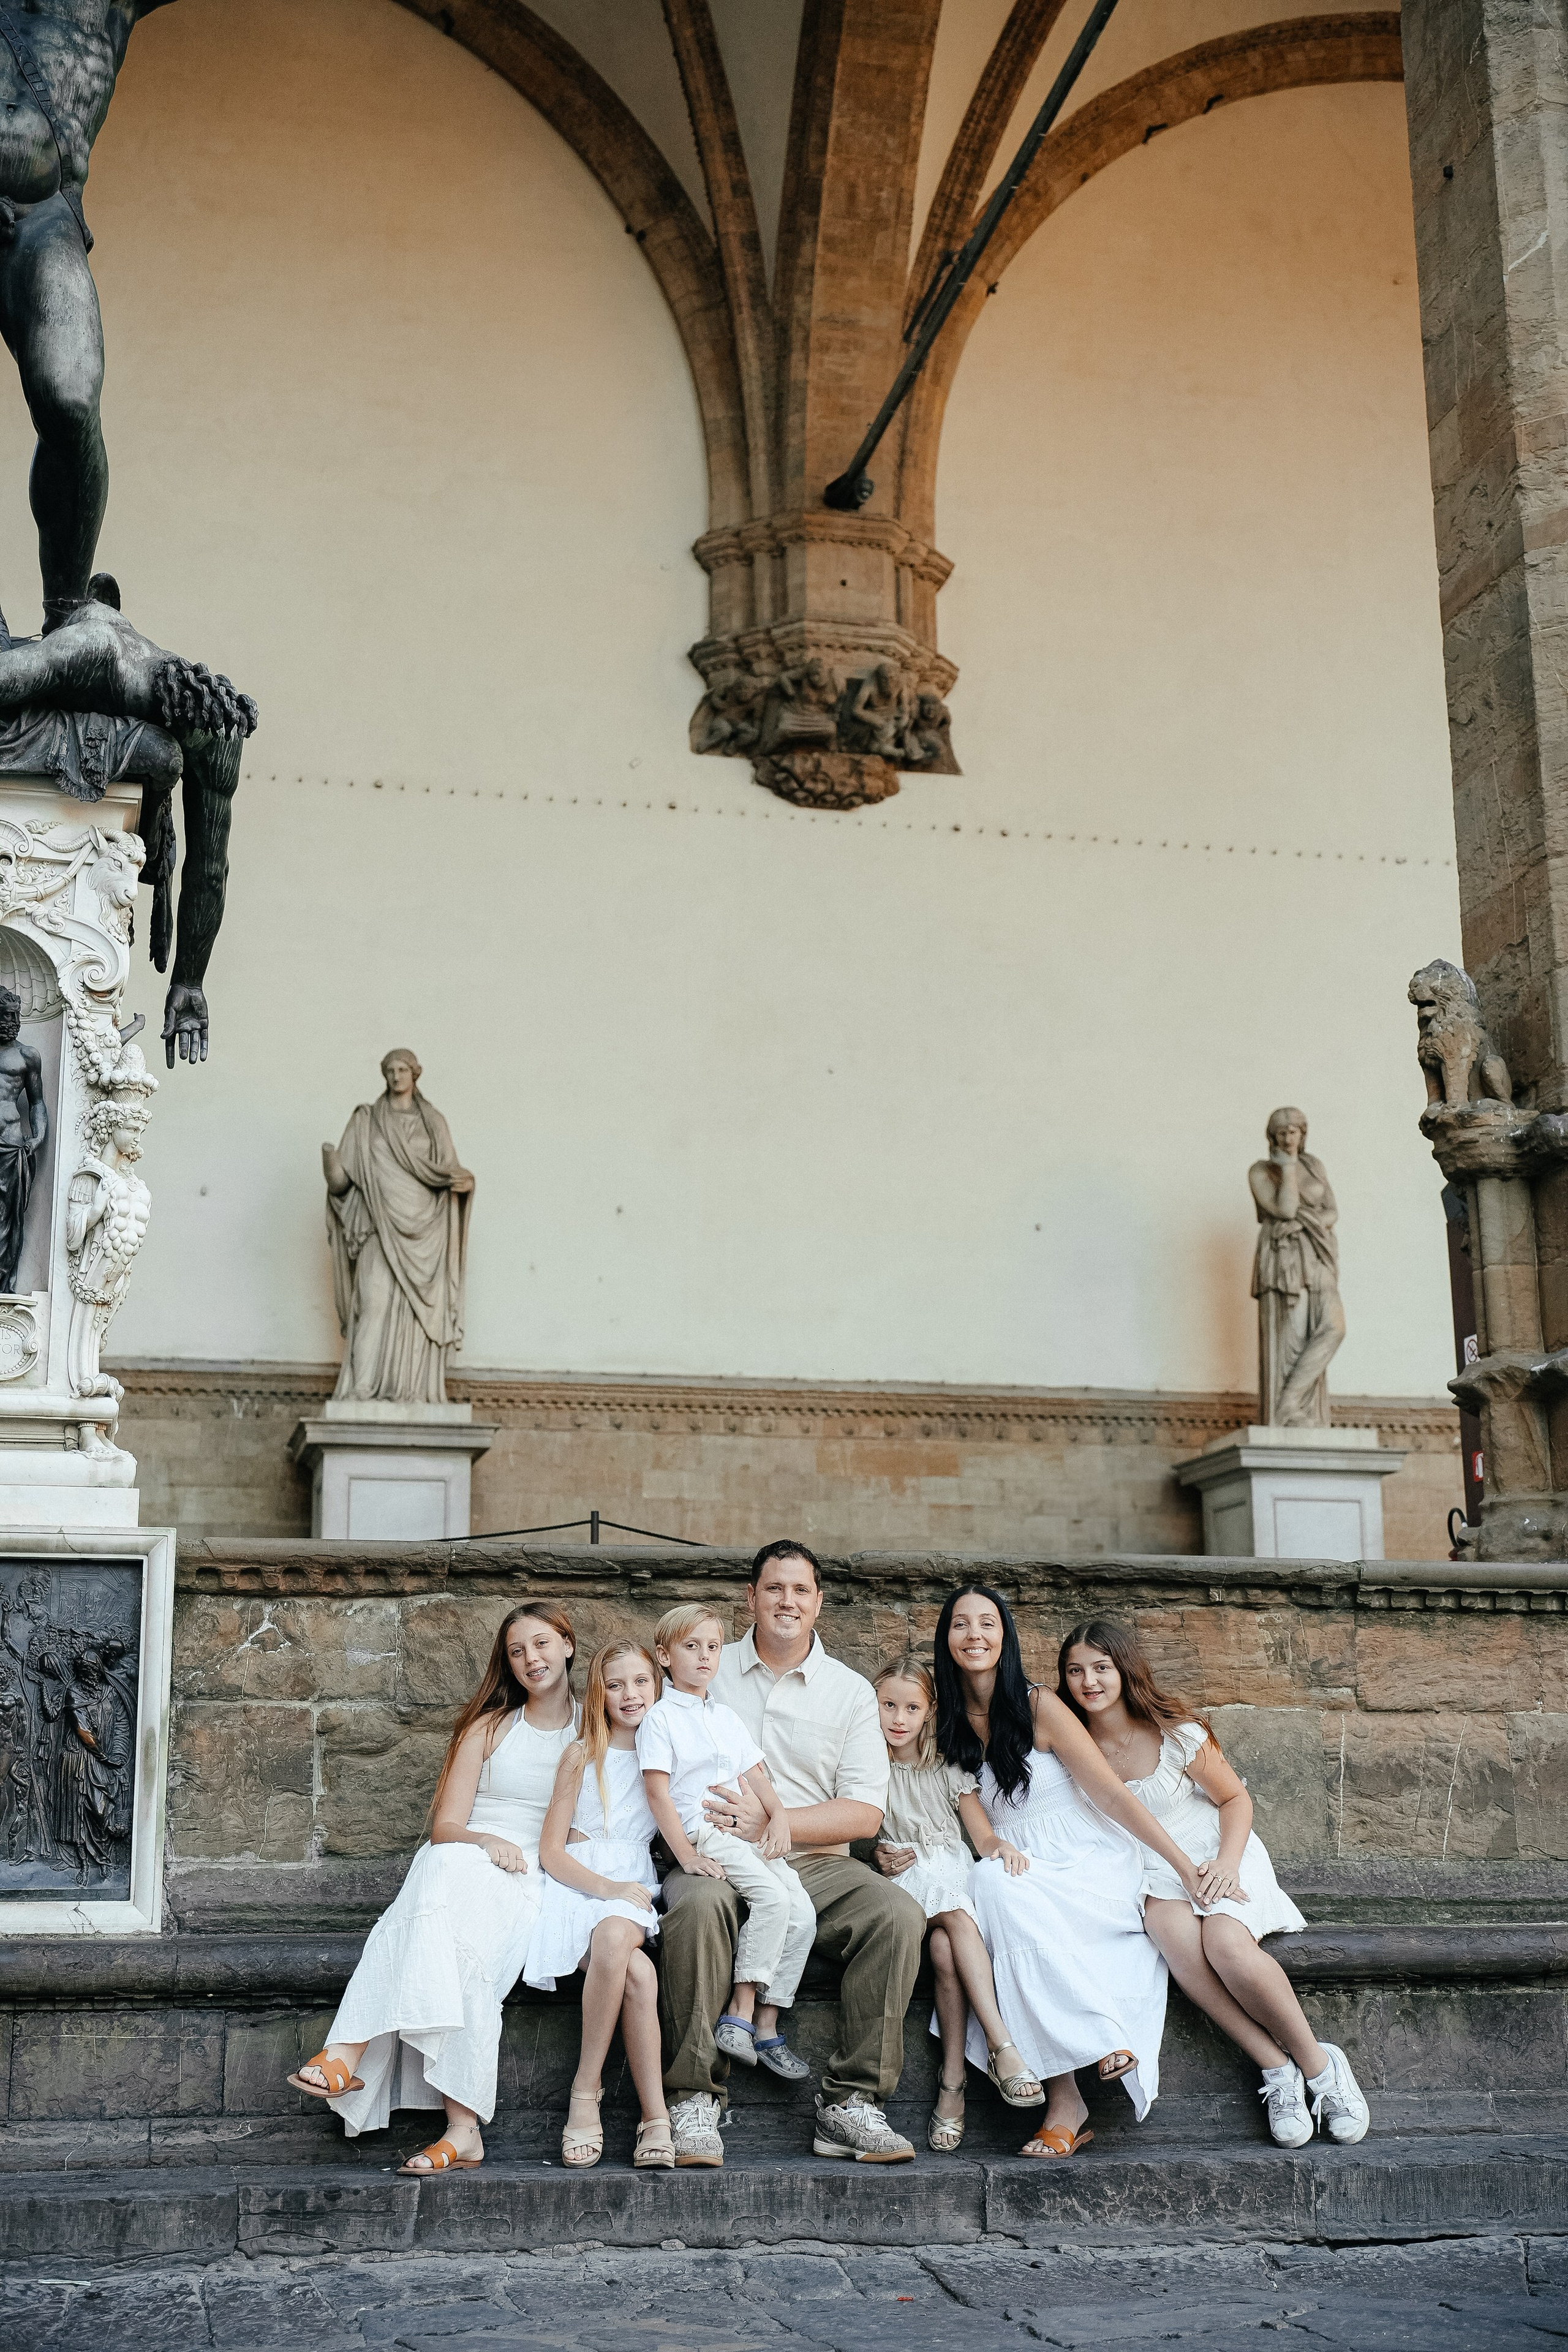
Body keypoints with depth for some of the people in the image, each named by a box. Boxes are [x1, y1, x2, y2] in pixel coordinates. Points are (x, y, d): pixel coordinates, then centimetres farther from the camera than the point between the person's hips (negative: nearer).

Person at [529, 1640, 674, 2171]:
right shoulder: (582, 1755, 9)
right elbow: (551, 1851, 3)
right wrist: (607, 1886, -14)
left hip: (635, 1889, 1)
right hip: (579, 1882, -1)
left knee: (614, 1937, -37)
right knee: (638, 1971, -33)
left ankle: (586, 2090, -29)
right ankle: (656, 2120, -28)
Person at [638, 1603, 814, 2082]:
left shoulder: (727, 1717, 22)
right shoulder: (661, 1719, 1)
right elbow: (658, 1793, -7)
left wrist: (779, 1817, 1)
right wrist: (686, 1855, -15)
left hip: (749, 1832, 7)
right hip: (703, 1834, -7)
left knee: (803, 1913, -11)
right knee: (773, 1897, -28)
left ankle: (768, 2028, -6)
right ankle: (739, 2016, -24)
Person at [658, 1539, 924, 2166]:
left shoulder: (851, 1691, 10)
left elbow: (866, 1814, 1)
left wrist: (768, 1822, -12)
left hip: (814, 1865, 1)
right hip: (716, 1857, -1)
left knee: (898, 1913, -27)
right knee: (697, 1903, -36)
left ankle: (849, 2104, -21)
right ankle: (694, 2099, -28)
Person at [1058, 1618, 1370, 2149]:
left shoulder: (1175, 1732, -9)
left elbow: (1235, 1798, 0)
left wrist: (1227, 1862, -17)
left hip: (1215, 1852, -2)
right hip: (1149, 1875, 2)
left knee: (1226, 1944, -34)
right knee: (1173, 1931, -35)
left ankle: (1318, 2063, -13)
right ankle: (1276, 2068, -26)